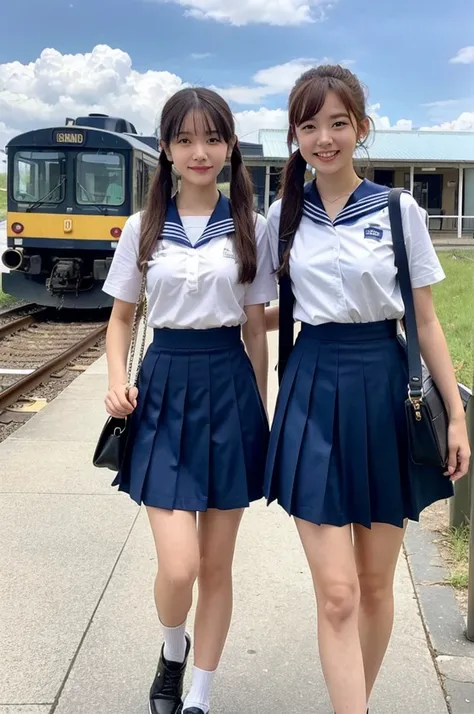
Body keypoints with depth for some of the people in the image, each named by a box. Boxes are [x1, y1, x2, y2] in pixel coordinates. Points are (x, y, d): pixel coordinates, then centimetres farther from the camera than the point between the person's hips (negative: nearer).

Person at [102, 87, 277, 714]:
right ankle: (173, 650, 27)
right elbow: (121, 318, 9)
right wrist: (118, 380, -8)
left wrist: (262, 412, 5)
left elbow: (256, 330, 5)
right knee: (179, 567, -8)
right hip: (165, 386, 0)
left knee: (217, 565, 9)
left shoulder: (250, 228, 2)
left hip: (229, 386, 1)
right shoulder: (144, 227, 2)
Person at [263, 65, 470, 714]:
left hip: (383, 390, 0)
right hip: (313, 390, 1)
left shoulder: (399, 211, -1)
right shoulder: (284, 216, 5)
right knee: (336, 591, -5)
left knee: (376, 581, 11)